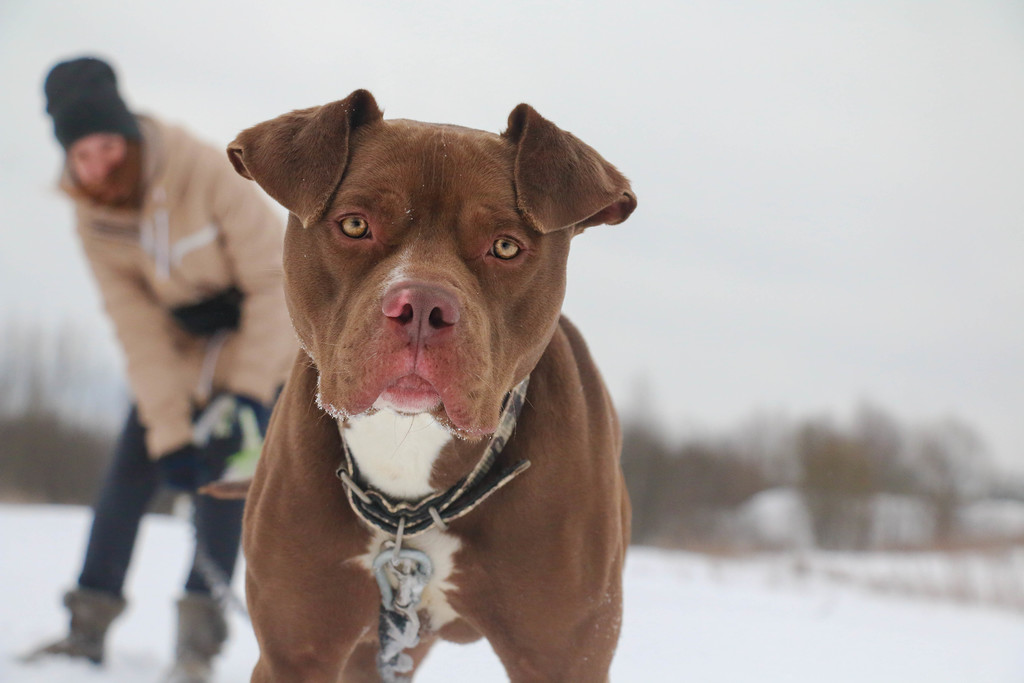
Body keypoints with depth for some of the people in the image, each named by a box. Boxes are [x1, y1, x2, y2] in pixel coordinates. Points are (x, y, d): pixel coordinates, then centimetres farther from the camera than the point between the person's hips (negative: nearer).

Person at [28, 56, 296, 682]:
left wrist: (247, 391, -24)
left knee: (222, 468, -16)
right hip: (181, 347, 5)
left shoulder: (210, 173, -28)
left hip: (261, 337, -4)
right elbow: (139, 329, -14)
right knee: (131, 471, -2)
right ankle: (90, 625, 8)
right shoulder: (93, 218, -14)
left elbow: (275, 283, -22)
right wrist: (170, 431, -21)